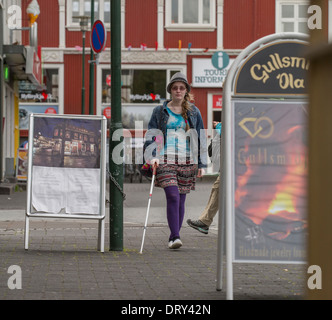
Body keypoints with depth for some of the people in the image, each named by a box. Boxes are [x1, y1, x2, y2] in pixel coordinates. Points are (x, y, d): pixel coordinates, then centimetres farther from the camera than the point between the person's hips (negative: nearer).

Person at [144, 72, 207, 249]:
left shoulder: (194, 112, 12)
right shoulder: (160, 111, 9)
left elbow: (201, 138, 16)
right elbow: (151, 135, 8)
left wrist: (201, 164, 12)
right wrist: (152, 157, -6)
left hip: (187, 161, 2)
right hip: (166, 160, -2)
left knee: (181, 200, 4)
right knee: (172, 196, -17)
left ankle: (174, 236, 15)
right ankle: (175, 237, -20)